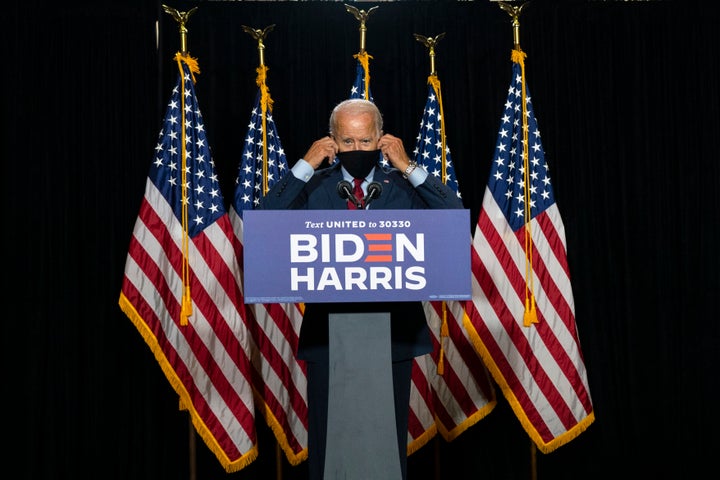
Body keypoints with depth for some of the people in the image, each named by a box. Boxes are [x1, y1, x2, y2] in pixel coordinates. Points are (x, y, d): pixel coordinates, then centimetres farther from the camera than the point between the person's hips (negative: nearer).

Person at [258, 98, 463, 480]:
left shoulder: (404, 186, 5)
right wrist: (305, 166, -8)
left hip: (393, 336, 1)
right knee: (326, 441, 8)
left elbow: (455, 216, -8)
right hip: (327, 336, 0)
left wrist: (409, 167, -9)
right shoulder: (313, 186, 3)